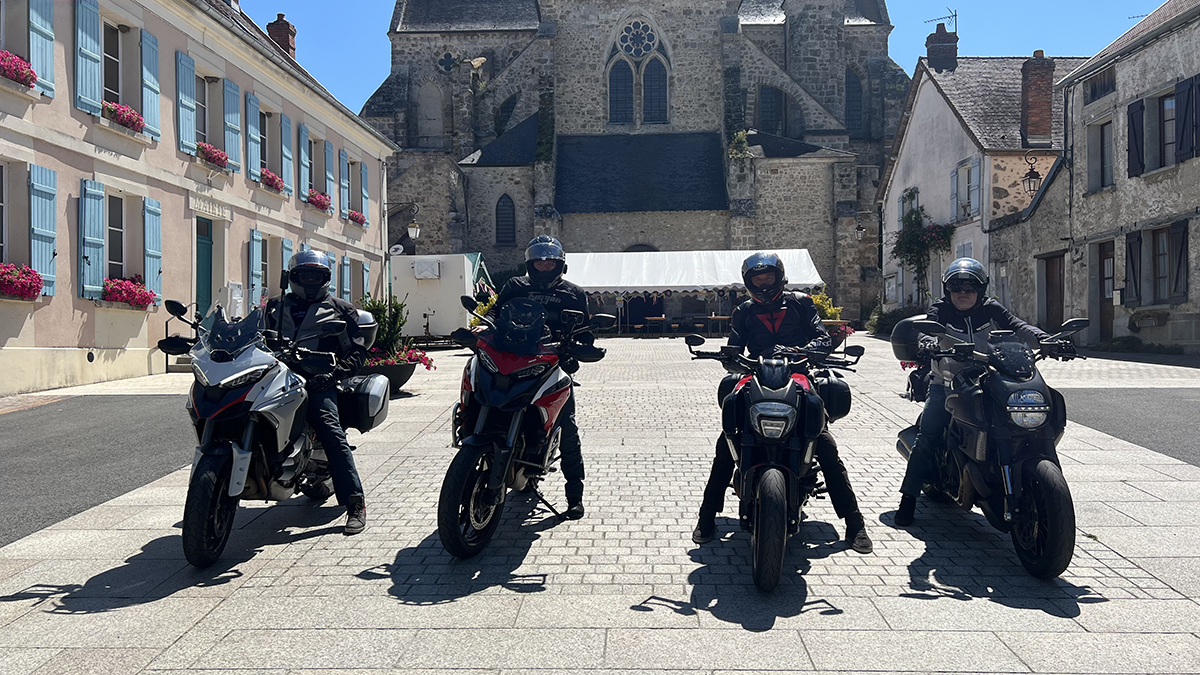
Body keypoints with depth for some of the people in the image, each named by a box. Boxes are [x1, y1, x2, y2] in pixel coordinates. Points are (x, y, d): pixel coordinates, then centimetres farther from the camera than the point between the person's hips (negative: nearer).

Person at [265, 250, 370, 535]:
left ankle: (355, 503, -26)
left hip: (316, 380, -4)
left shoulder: (340, 309, 16)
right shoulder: (276, 306, 27)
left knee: (329, 427, -26)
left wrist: (332, 374, -9)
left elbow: (357, 352, 9)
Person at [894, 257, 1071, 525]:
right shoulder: (941, 310, -1)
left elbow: (1018, 326, -10)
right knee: (928, 435, -16)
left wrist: (1046, 340, -29)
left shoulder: (991, 310, 4)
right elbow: (928, 327, -20)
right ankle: (909, 496, -9)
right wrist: (929, 342, -45)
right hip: (946, 383, -2)